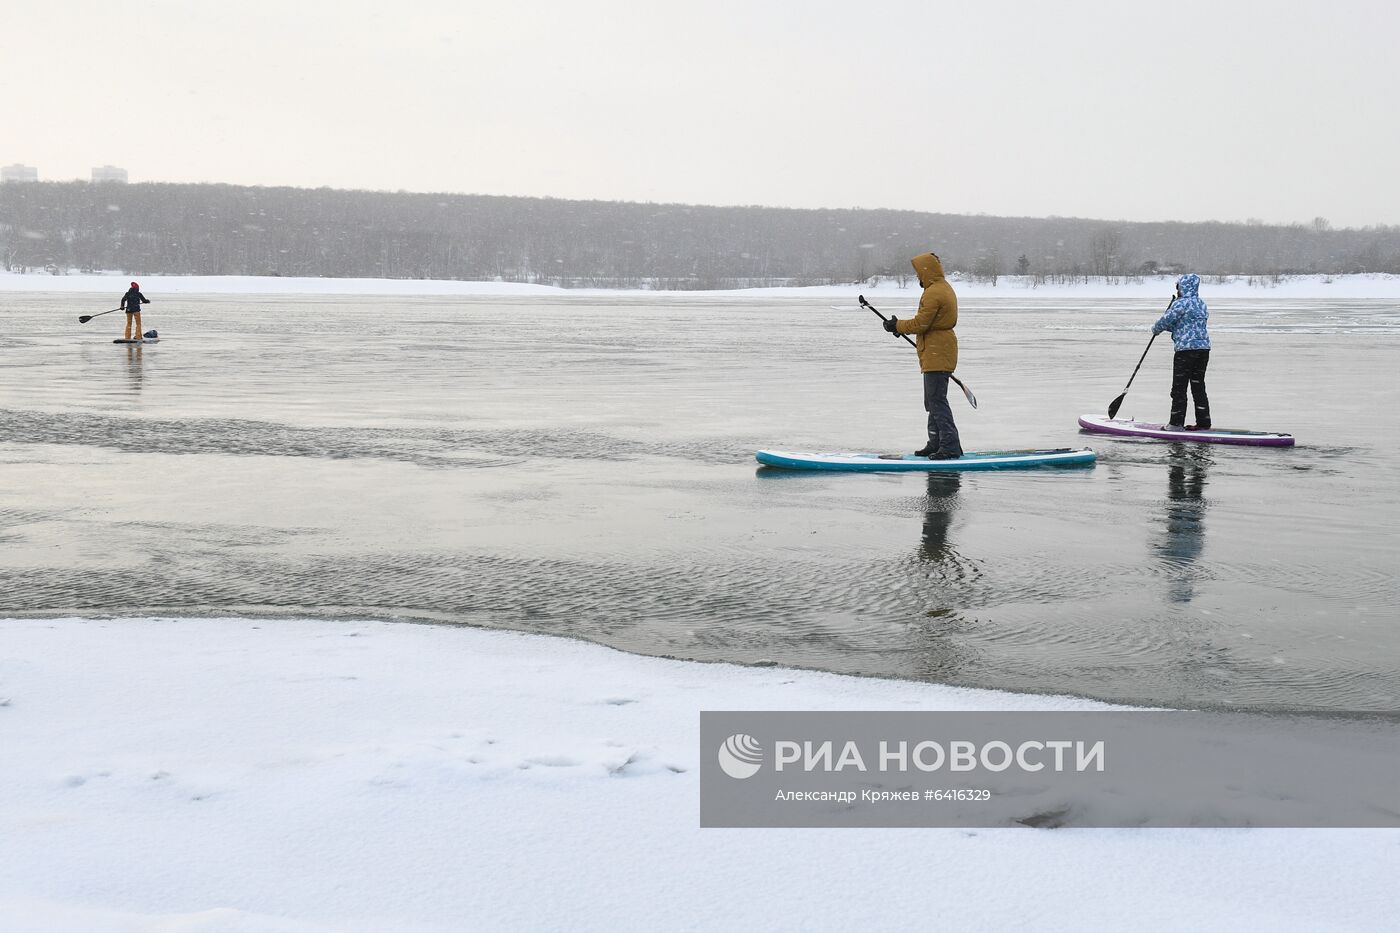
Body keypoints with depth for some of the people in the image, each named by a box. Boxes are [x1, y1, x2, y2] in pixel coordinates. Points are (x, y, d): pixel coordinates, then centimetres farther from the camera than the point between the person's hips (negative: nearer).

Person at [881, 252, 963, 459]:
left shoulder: (933, 293, -17)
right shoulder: (945, 288, 18)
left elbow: (920, 323, -19)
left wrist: (897, 326, -5)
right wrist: (900, 326, 14)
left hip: (936, 355, -11)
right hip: (937, 354, 11)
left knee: (937, 401, -10)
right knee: (933, 401, 16)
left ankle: (950, 447, -11)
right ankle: (936, 444, 22)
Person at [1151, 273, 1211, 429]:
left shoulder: (1181, 304, -11)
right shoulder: (1201, 304, 15)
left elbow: (1166, 321, -9)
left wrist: (1156, 329, 11)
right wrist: (1166, 326, 20)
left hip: (1186, 349, -8)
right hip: (1204, 348, 8)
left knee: (1179, 388, -2)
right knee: (1198, 387, 13)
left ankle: (1176, 423, -1)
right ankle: (1203, 422, 14)